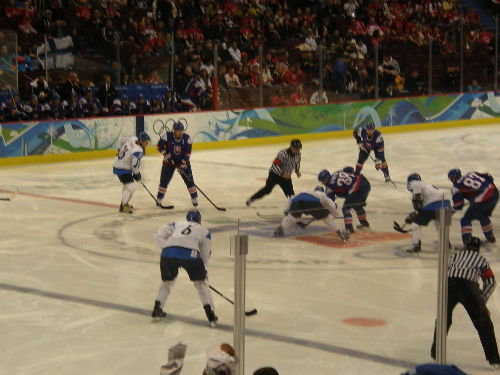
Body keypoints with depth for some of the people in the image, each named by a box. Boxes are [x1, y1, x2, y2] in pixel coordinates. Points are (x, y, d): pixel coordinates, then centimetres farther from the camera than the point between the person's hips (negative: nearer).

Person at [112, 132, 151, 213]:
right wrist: (137, 174, -6)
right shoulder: (138, 151, -28)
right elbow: (135, 165, -25)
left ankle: (124, 204, 40)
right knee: (131, 187, -18)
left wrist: (121, 151, 32)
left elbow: (123, 140, 17)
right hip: (122, 169, -11)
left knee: (127, 185, 27)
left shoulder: (133, 139, -2)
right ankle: (124, 206, -10)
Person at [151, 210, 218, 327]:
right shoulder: (204, 231, 30)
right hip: (190, 253, -2)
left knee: (167, 281, 27)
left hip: (168, 253, 2)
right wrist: (203, 269, 37)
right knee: (201, 283, 15)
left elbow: (158, 236, 19)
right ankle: (211, 316, 8)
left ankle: (157, 310, 25)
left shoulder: (176, 224, 33)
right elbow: (206, 254, 27)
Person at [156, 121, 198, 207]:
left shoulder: (187, 138, -14)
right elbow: (159, 146, -10)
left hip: (183, 161, 1)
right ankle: (159, 199, 10)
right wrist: (167, 155, -18)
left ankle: (194, 198, 9)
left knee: (189, 180, -3)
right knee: (164, 181, -2)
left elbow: (187, 153, -13)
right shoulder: (167, 136, -18)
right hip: (169, 161, -1)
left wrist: (183, 164, -20)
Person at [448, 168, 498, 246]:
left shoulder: (456, 187, 5)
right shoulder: (472, 174, 20)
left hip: (482, 200, -7)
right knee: (483, 216, 33)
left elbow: (458, 205, 5)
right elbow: (488, 177, 18)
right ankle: (490, 237, 44)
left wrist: (454, 208, 27)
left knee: (466, 219, 11)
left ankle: (467, 240, -2)